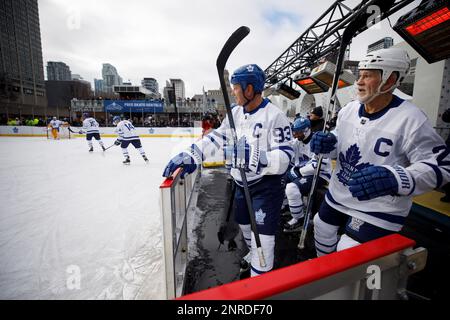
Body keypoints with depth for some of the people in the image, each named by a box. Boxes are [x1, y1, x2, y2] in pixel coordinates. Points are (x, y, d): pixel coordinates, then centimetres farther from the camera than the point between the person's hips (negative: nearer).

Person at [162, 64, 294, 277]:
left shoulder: (275, 116, -20)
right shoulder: (235, 112, 2)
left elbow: (284, 158, -26)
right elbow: (216, 137, 0)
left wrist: (253, 157, -41)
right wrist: (190, 155, -11)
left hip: (266, 185, -7)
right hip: (242, 183, 8)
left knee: (262, 237, -3)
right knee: (244, 224, 25)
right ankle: (254, 255, 55)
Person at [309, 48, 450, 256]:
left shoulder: (409, 118, -20)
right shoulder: (348, 110, -1)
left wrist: (394, 179, -39)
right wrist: (328, 144, -14)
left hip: (378, 210, -6)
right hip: (337, 196, 7)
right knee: (322, 232, 23)